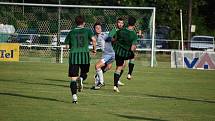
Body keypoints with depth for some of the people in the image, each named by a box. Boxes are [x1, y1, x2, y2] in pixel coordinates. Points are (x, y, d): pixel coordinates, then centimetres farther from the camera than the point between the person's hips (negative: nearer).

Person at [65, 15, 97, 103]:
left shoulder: (71, 32, 11)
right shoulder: (87, 31, 7)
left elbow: (67, 46, 11)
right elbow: (93, 40, -9)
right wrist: (94, 49, 7)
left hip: (73, 54, 0)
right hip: (85, 54, 0)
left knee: (73, 78, 1)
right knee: (84, 73, 20)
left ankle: (74, 96, -12)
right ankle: (81, 79, -16)